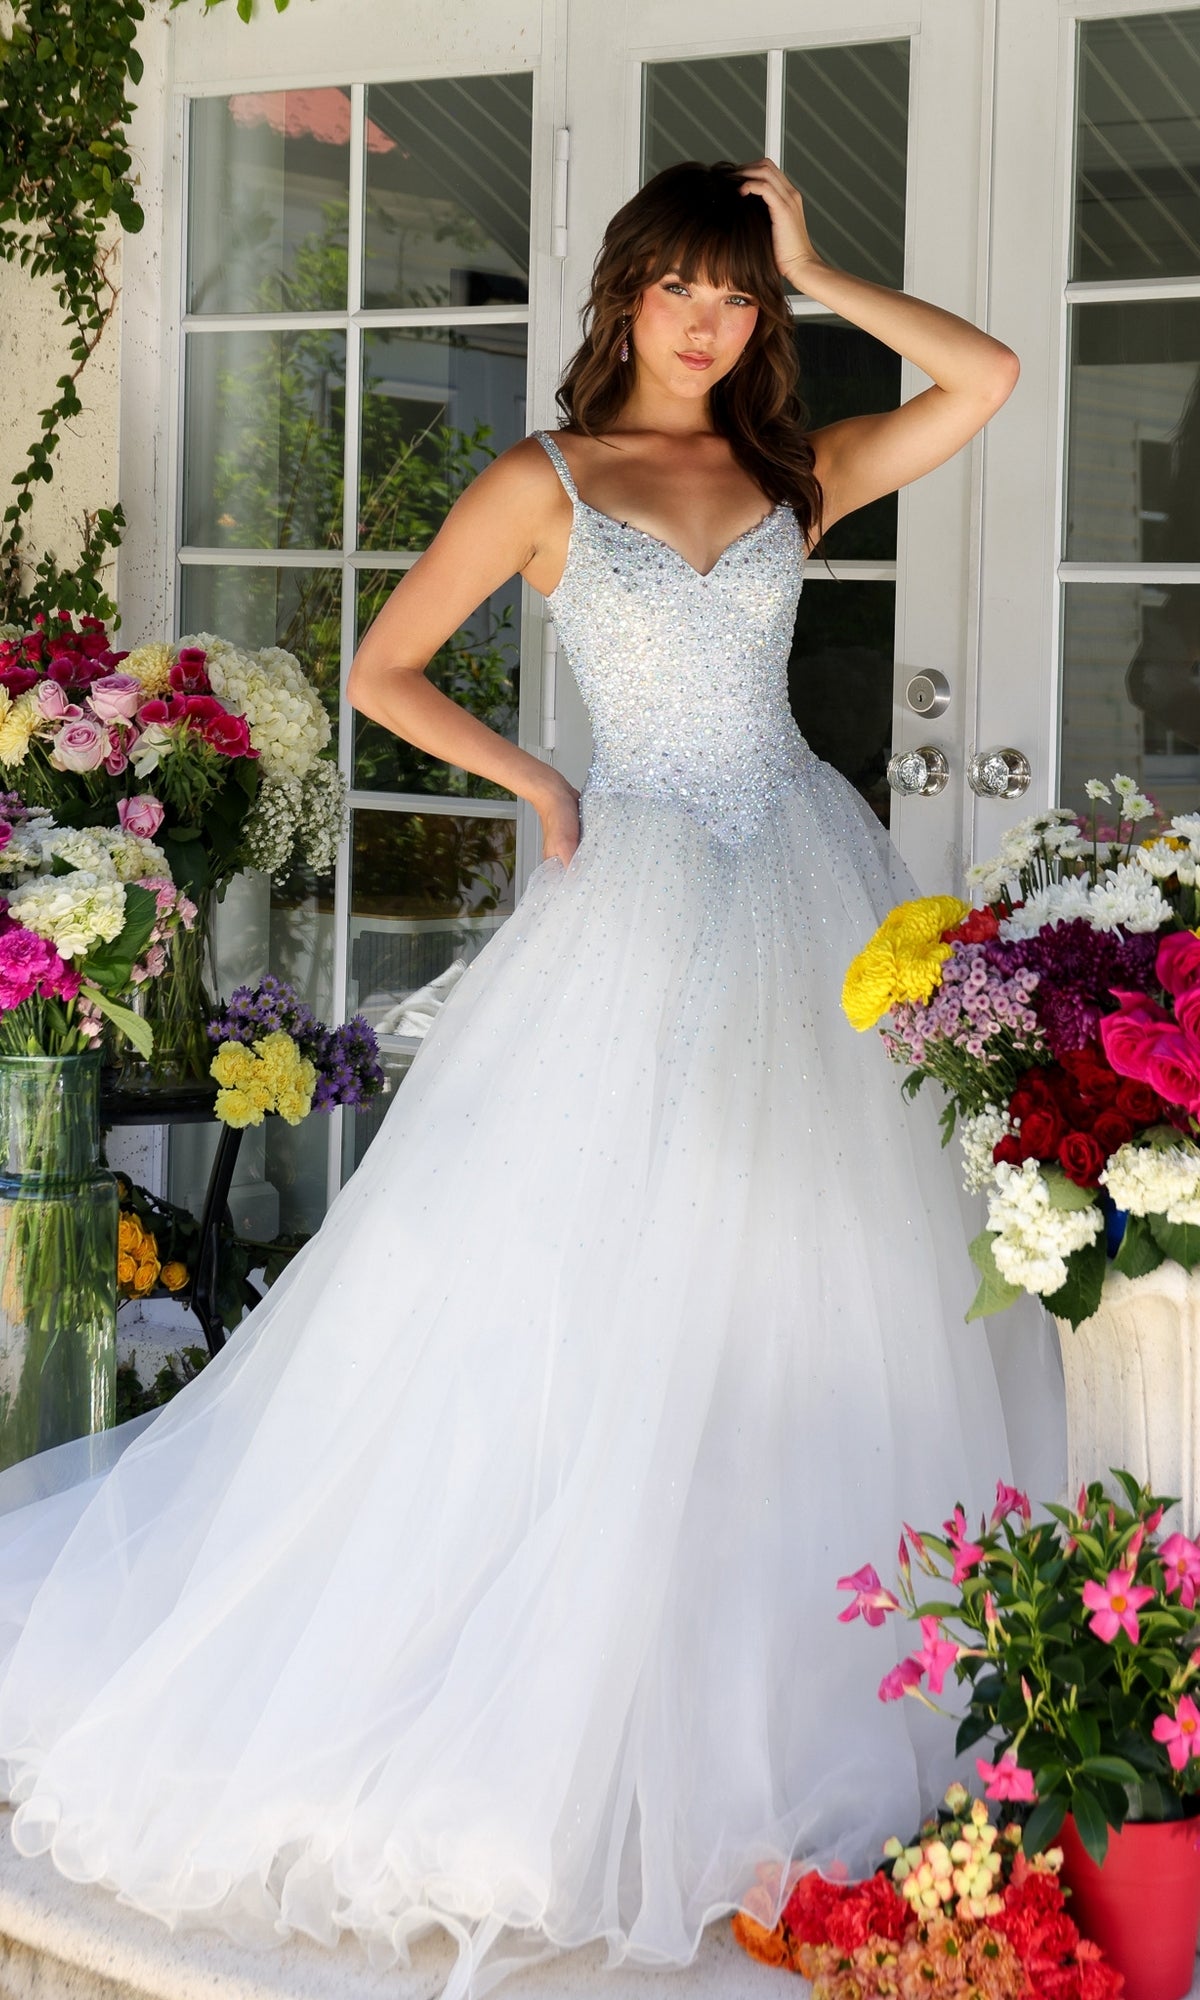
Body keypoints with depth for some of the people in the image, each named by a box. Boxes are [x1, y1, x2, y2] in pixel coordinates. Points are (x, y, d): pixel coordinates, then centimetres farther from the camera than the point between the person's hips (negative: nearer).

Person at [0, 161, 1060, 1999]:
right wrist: (537, 788, -2)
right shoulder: (544, 481, 1)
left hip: (807, 907, 4)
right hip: (642, 909, -4)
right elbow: (383, 670, 4)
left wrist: (819, 277, 4)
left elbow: (987, 378, 3)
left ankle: (780, 1695, 21)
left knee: (803, 1306, 7)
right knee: (579, 1301, -3)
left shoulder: (794, 474, 11)